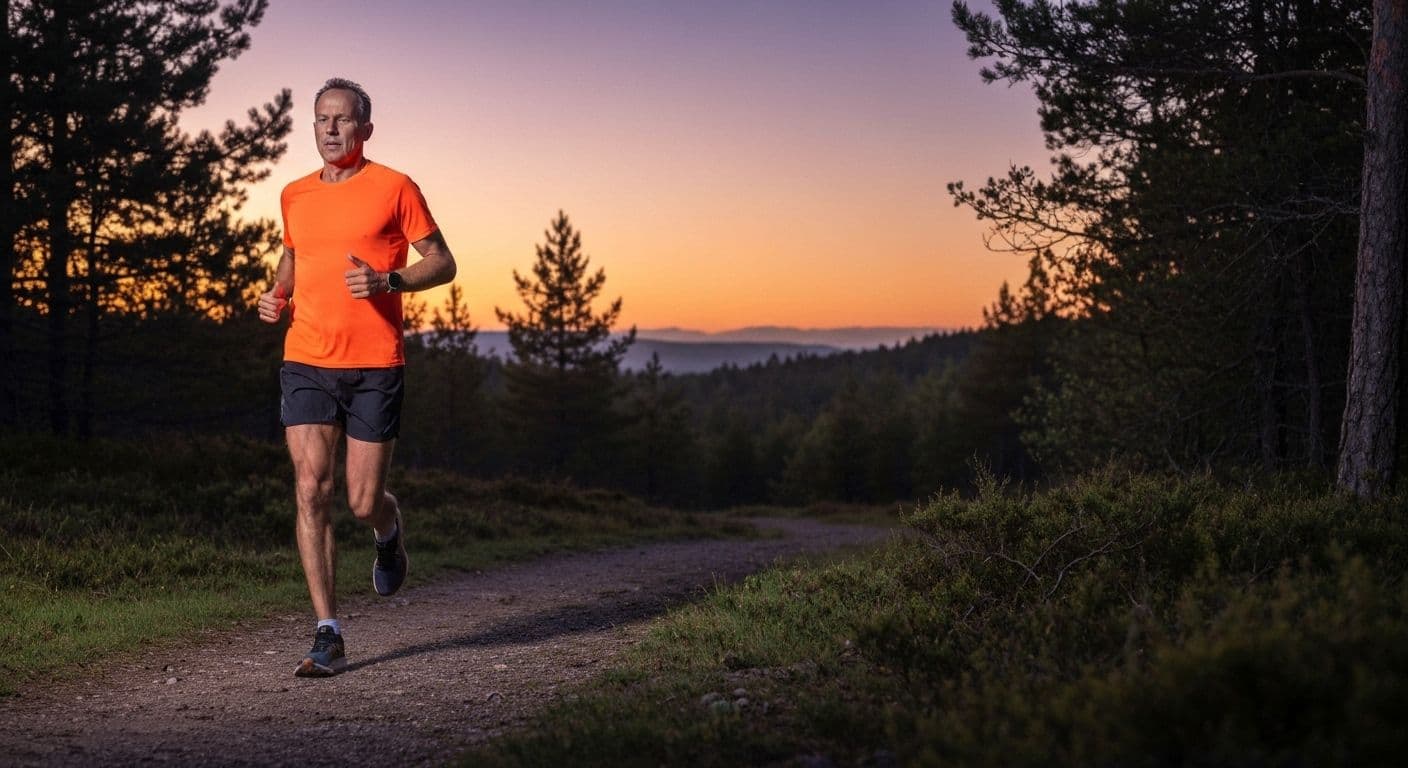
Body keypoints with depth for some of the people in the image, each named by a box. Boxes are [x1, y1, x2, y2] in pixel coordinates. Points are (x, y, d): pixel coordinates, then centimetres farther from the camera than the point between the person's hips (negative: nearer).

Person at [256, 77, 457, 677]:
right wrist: (276, 294, 10)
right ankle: (328, 637, -4)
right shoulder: (294, 196, 12)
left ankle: (389, 530, 40)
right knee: (311, 492, -8)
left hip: (374, 367, -3)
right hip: (306, 364, 3)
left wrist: (387, 280, -17)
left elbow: (442, 263, 1)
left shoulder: (394, 188, -1)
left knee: (362, 503, 0)